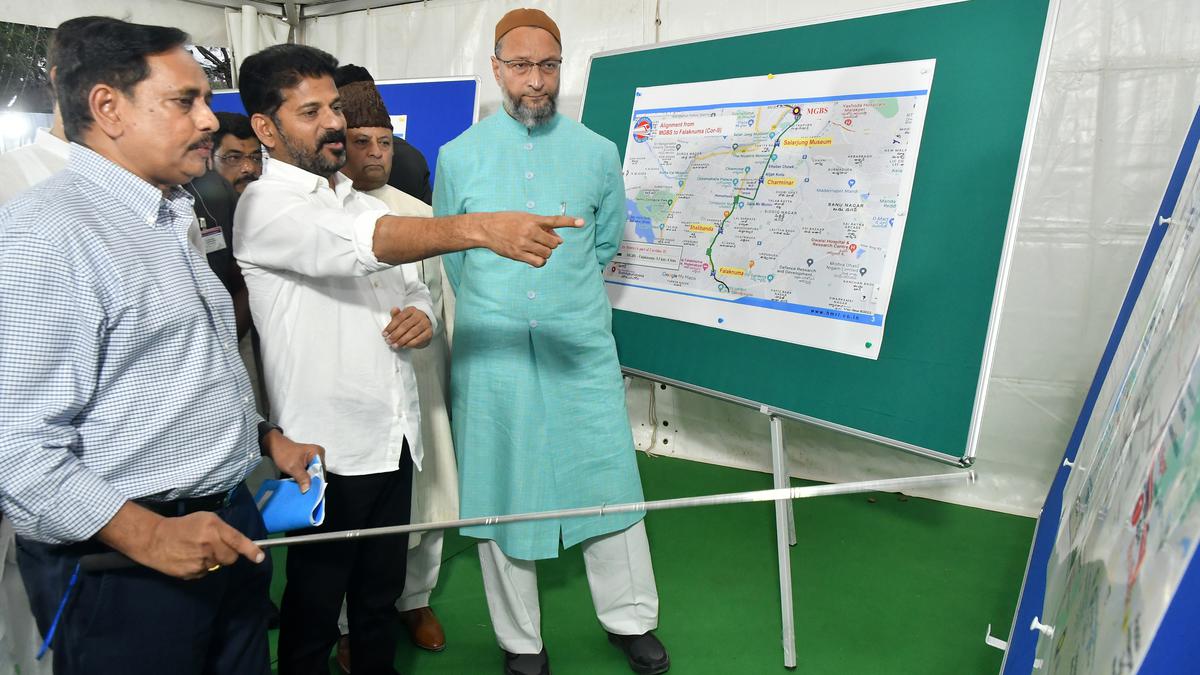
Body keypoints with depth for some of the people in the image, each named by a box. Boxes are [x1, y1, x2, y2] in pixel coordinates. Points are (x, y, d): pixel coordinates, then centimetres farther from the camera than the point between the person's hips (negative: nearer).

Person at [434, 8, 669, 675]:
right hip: (492, 352, 0)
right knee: (501, 492, 8)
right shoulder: (459, 156, 2)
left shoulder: (598, 152, 4)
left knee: (610, 482, 7)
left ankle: (630, 619, 29)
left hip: (582, 349, 1)